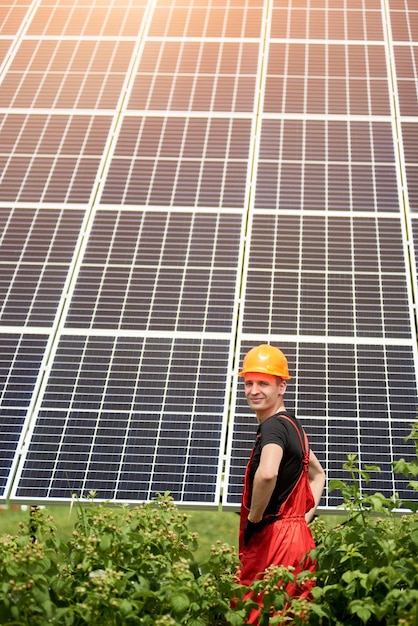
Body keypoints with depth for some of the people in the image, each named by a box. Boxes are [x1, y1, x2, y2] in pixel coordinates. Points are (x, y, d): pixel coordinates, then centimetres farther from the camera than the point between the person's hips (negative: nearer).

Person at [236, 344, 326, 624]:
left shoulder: (273, 425, -15)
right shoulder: (292, 425, 16)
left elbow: (267, 473, -36)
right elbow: (318, 474, 30)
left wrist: (253, 519, -19)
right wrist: (307, 515, 18)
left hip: (274, 538, -10)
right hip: (297, 536, 10)